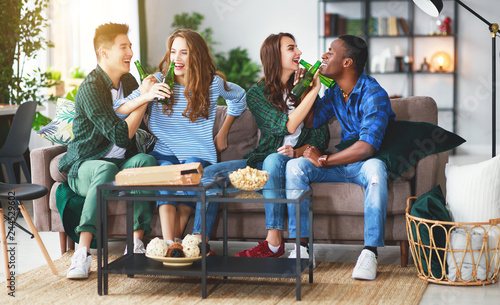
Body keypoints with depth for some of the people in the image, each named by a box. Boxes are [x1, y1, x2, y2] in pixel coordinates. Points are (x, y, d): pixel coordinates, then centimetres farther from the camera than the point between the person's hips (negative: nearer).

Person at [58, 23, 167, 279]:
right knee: (106, 169, -40)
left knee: (146, 160, -27)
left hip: (122, 163, 6)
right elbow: (121, 135, -25)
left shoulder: (128, 81, 10)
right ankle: (82, 252, -44)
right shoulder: (91, 88, -16)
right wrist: (144, 98, -26)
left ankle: (136, 243, -30)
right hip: (84, 166, -6)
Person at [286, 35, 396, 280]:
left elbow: (367, 147, -28)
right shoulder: (335, 93, 7)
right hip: (342, 164, 7)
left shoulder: (373, 94, -19)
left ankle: (370, 252, -40)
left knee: (374, 168, -42)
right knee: (295, 166, -16)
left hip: (366, 163, -7)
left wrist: (324, 160, -20)